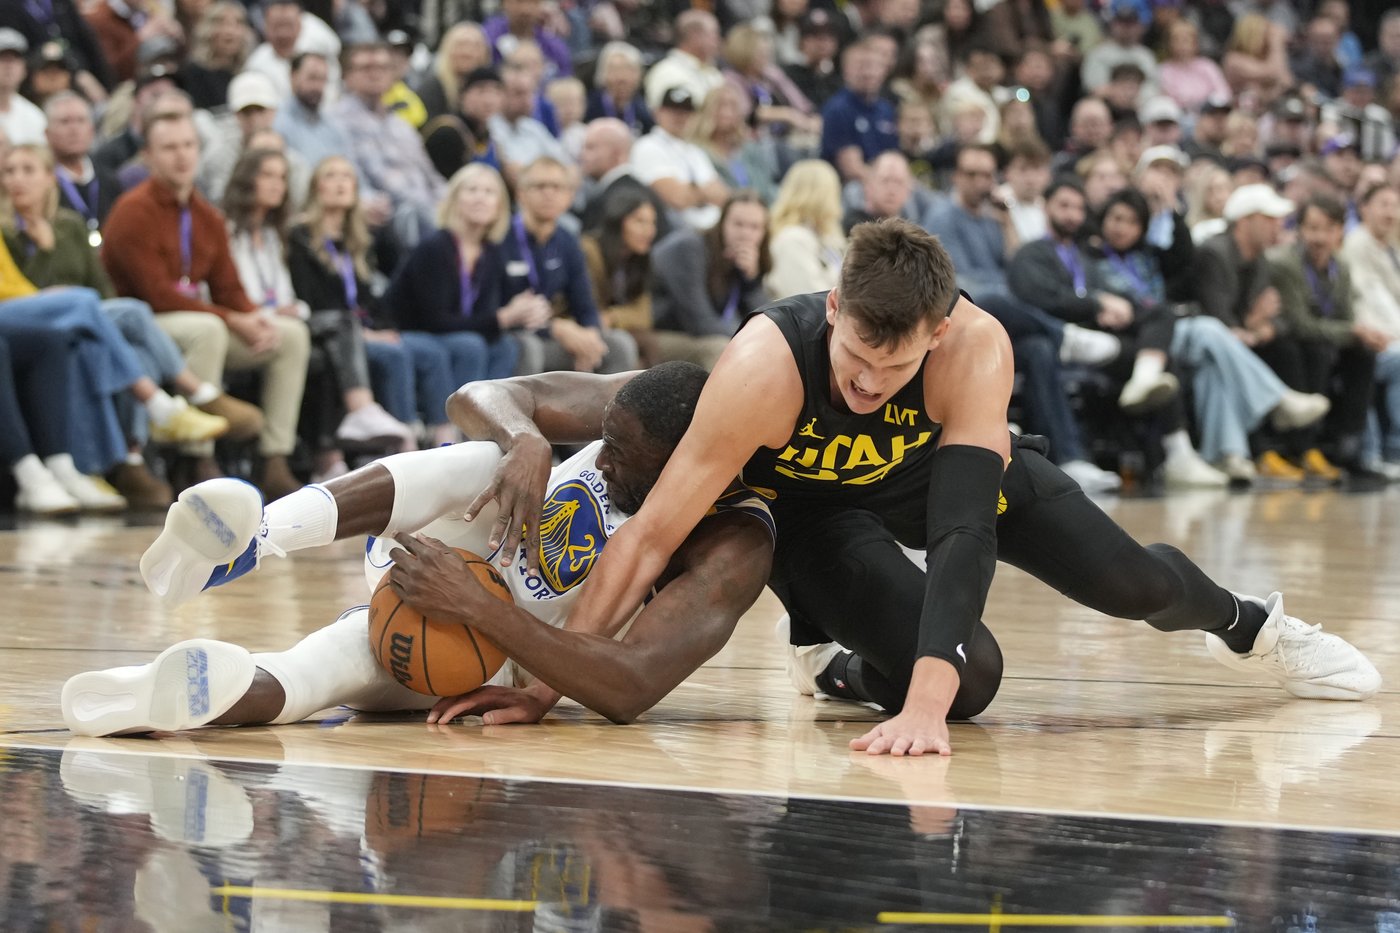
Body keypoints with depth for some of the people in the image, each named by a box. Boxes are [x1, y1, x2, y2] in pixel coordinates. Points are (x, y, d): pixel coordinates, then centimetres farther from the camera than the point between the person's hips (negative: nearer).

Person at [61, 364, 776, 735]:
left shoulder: (734, 549, -31)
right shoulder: (641, 412, -16)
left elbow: (629, 691, -43)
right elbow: (479, 397, -11)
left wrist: (472, 605, -47)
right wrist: (525, 442, -37)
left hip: (504, 656, -4)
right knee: (483, 462, -33)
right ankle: (254, 539, -55)